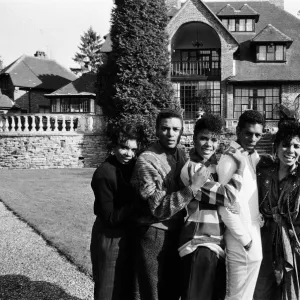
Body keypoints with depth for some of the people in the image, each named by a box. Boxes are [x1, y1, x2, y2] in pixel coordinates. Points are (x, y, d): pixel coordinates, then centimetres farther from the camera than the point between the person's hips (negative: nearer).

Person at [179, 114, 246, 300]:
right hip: (200, 243, -8)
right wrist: (240, 167, -15)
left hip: (218, 242, 9)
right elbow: (229, 199, -18)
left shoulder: (215, 164, 11)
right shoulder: (193, 169, -15)